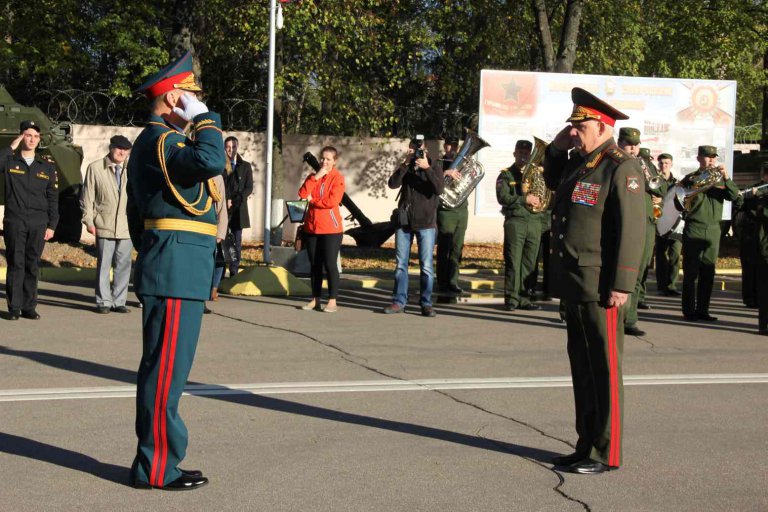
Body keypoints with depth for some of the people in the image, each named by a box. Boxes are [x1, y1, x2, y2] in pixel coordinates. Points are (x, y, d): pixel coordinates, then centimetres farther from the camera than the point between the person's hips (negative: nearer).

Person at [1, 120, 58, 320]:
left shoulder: (47, 165, 11)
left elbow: (53, 198, 11)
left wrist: (52, 225, 6)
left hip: (38, 223, 2)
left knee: (32, 266, 4)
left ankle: (29, 307, 9)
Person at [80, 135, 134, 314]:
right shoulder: (95, 168, 1)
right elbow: (87, 196, 3)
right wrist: (88, 220, -1)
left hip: (126, 227, 2)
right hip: (104, 226, -2)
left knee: (123, 265, 4)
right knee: (104, 265, 2)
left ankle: (118, 301, 13)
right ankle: (104, 301, 11)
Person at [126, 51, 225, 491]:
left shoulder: (154, 141, 21)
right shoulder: (162, 140, -12)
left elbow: (137, 215, 25)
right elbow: (212, 161, -31)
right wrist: (204, 118, -15)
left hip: (171, 271, 11)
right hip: (177, 272, -11)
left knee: (163, 368, 13)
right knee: (167, 370, -7)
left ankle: (156, 460, 20)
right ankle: (157, 468, -1)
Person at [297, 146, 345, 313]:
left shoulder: (337, 178, -3)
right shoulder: (313, 177, 14)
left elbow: (332, 201, -17)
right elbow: (303, 194, -3)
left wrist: (312, 200, -5)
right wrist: (315, 177, -10)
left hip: (331, 228, -5)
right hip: (311, 227, 5)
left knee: (330, 264, -5)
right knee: (314, 264, 8)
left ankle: (332, 301, 0)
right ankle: (315, 299, 14)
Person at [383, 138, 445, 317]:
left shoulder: (433, 169, 3)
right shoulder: (405, 168, 9)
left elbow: (439, 188, -15)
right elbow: (392, 183, -10)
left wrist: (427, 168, -20)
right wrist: (406, 163, -15)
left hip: (426, 223, -3)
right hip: (404, 222, 3)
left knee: (426, 265, -3)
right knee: (400, 264, 5)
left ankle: (426, 303, 3)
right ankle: (399, 301, 11)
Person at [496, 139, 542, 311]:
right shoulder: (506, 175, 5)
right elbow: (502, 197, -10)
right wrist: (524, 199, -17)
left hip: (534, 222, 4)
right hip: (515, 221, -4)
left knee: (529, 263, 4)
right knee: (513, 262, -5)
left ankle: (523, 298, 9)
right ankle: (511, 299, -2)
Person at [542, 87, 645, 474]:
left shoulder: (621, 167, -13)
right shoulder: (578, 162, 14)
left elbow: (631, 229, -18)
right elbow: (553, 182, 35)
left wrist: (622, 285, -21)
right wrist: (555, 150, 16)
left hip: (599, 286, -9)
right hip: (572, 284, 9)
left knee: (604, 369, -1)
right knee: (581, 366, 15)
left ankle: (606, 453, 7)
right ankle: (587, 445, 25)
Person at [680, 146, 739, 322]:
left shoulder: (719, 179, 11)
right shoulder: (691, 179, 2)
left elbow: (733, 196, -3)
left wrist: (726, 178, -18)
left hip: (713, 230, 4)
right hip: (694, 230, -4)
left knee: (708, 273, 6)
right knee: (691, 272, -2)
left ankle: (703, 310, 12)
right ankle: (689, 311, 2)